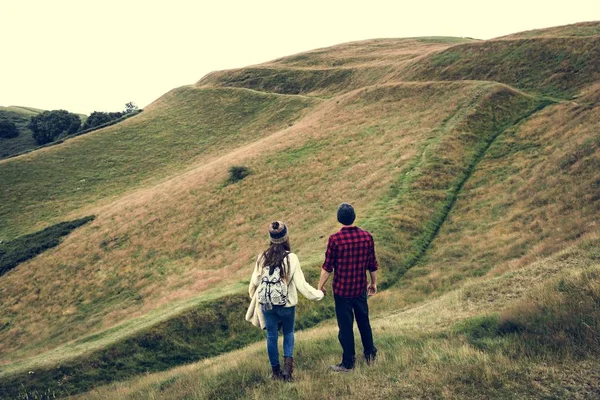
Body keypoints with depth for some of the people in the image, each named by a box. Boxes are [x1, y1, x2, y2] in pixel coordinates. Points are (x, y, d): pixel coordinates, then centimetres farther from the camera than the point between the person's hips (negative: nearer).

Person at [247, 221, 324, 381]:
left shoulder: (262, 257, -6)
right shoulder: (291, 258, -15)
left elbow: (254, 281, 2)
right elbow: (301, 285, -13)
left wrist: (254, 296, 23)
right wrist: (319, 294, 2)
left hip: (266, 304, 2)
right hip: (286, 304, -2)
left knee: (271, 336, 15)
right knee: (288, 333, 20)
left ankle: (276, 371, 27)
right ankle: (288, 362, 3)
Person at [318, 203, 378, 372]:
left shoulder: (335, 239, -17)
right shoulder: (367, 237, -6)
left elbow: (327, 267, -12)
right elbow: (372, 264, 3)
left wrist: (320, 287, 0)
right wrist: (374, 283, 17)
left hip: (342, 290, -4)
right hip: (360, 288, 4)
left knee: (346, 326, 7)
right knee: (364, 321, 22)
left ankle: (348, 363, 19)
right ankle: (370, 354, 37)